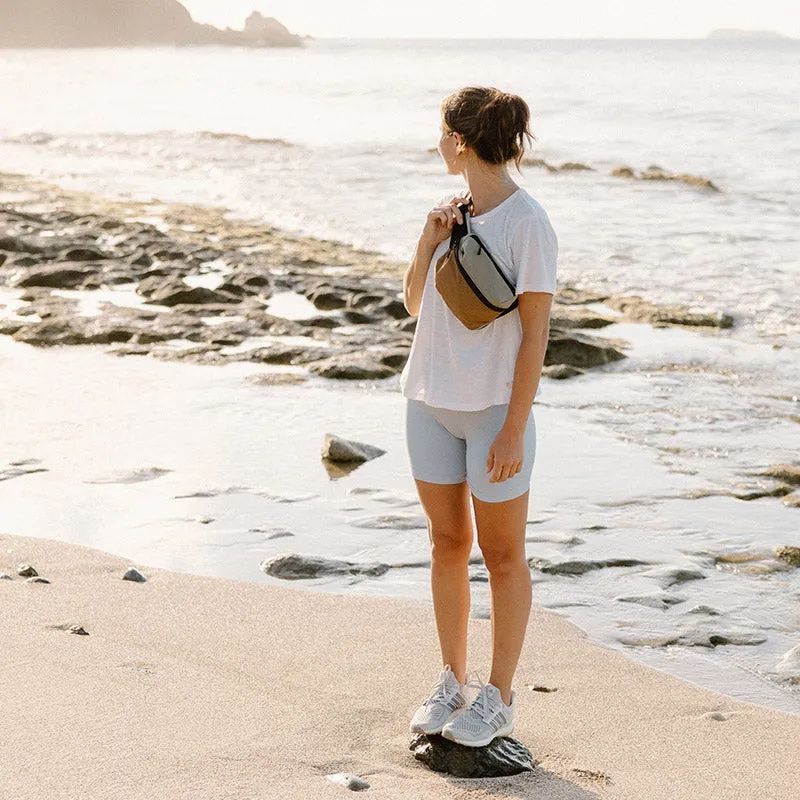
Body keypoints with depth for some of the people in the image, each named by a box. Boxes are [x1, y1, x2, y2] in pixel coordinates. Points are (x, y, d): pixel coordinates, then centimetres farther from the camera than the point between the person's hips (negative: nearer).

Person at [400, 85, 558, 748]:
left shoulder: (528, 223, -14)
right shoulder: (453, 210, 7)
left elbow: (536, 332, -14)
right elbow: (415, 304, 11)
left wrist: (514, 430, -16)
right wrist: (428, 240, -6)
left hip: (496, 408, -7)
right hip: (432, 401, 7)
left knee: (502, 554, 6)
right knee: (447, 543, 14)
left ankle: (499, 698, 18)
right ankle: (453, 681, 28)